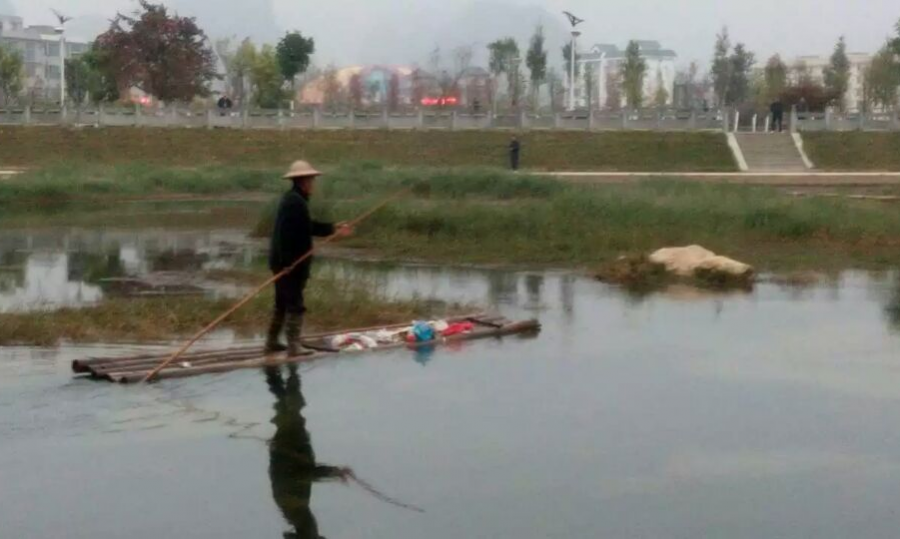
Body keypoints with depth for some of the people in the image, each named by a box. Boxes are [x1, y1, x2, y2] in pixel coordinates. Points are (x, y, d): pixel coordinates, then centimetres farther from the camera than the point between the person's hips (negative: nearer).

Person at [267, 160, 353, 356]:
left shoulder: (292, 200, 14)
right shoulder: (296, 202, -20)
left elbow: (308, 227, 19)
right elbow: (287, 234, -27)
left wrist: (333, 229, 19)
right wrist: (288, 263, -28)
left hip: (284, 262, 11)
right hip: (291, 264, -11)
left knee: (282, 303, 18)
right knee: (295, 305, -6)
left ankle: (272, 342, 24)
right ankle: (293, 345, -5)